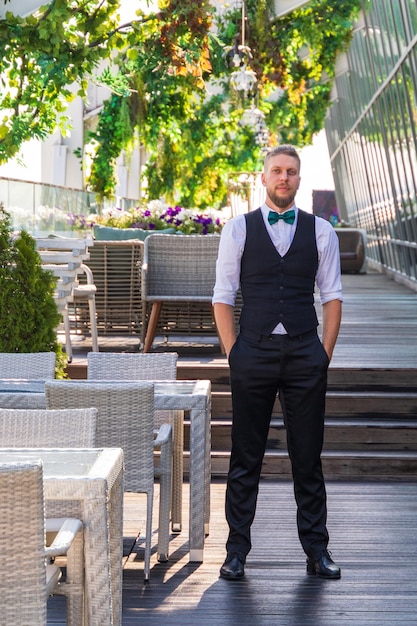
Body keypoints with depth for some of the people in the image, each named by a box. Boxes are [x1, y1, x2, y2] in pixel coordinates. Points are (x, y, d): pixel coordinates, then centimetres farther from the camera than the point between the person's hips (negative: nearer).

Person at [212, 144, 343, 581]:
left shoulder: (320, 231, 9)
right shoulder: (238, 229, 6)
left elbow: (332, 295, 9)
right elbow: (222, 295, 6)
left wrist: (325, 353, 1)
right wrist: (233, 352, -2)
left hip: (305, 353, 1)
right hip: (254, 350, -1)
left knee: (308, 457, 5)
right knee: (245, 458, 3)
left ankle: (316, 549, 14)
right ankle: (237, 549, 11)